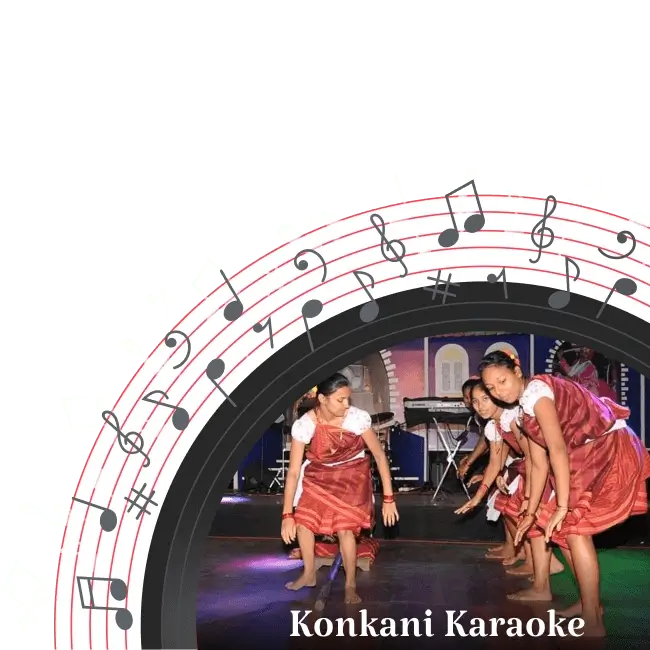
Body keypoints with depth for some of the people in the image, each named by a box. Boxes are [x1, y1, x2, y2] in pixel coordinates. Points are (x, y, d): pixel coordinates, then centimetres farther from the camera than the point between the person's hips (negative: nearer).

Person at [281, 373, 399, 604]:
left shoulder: (358, 418, -30)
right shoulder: (304, 425, -28)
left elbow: (380, 455, -18)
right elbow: (293, 471, -24)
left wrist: (388, 498, -18)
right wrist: (287, 515, -25)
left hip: (352, 472, -2)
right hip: (319, 473, 2)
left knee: (345, 528, -16)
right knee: (302, 520, -7)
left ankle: (350, 586, 4)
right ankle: (309, 574, 19)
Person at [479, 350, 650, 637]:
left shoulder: (536, 390, -19)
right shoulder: (523, 411, 9)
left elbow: (558, 449, -27)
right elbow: (539, 464, 12)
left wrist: (563, 506, -27)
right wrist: (531, 512, 11)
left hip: (614, 448, -9)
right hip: (587, 457, 9)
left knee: (575, 526, -15)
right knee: (560, 527, 9)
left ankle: (593, 623, -11)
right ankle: (589, 602, 21)